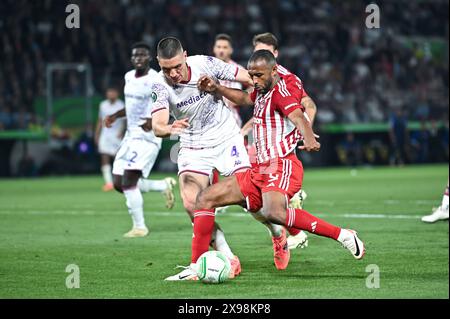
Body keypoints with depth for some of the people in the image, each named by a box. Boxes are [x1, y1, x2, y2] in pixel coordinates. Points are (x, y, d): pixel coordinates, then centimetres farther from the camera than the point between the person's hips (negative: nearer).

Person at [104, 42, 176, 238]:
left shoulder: (156, 80, -14)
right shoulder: (129, 77, 12)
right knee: (118, 184, 6)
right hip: (131, 134, 9)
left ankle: (139, 227, -4)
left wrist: (154, 119, -33)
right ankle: (164, 186, 23)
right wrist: (114, 116, 15)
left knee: (129, 181, -16)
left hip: (147, 136, -9)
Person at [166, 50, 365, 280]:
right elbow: (244, 98, 42)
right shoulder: (263, 93, 18)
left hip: (281, 166, -10)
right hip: (260, 170, 10)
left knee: (274, 213, -38)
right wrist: (216, 89, 27)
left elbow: (298, 117, -29)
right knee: (205, 198, 6)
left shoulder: (281, 91, -9)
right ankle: (196, 266, 7)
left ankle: (341, 235, -30)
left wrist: (309, 140, -50)